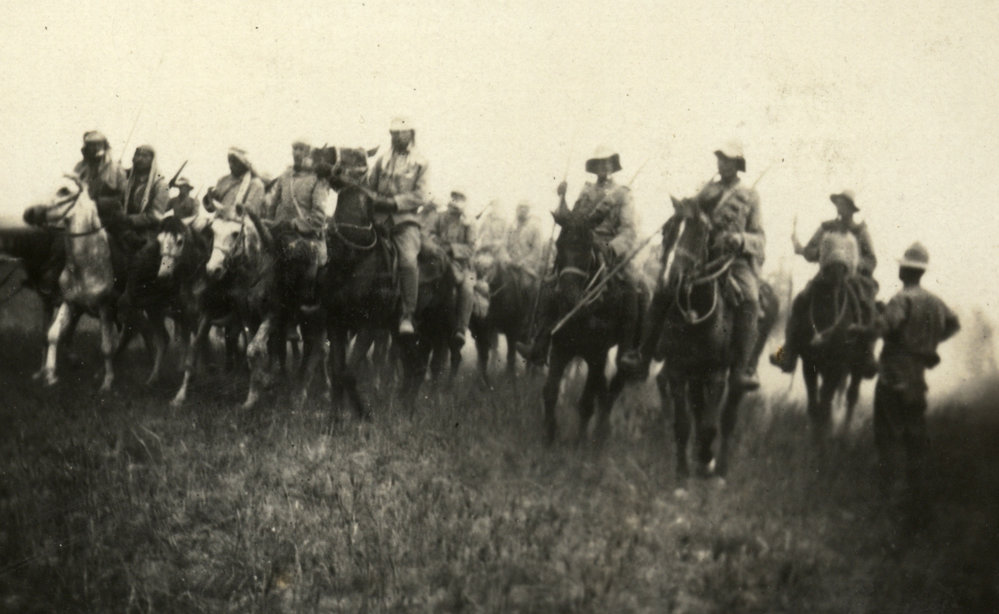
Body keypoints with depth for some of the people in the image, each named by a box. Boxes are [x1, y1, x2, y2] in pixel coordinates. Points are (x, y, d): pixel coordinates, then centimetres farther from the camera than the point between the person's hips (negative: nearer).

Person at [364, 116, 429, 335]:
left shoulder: (420, 162, 7)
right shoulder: (382, 160, 16)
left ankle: (407, 315, -20)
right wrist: (376, 201, -1)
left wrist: (394, 202, -12)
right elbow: (367, 186, 18)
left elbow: (420, 196, -1)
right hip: (380, 219, 4)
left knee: (409, 260, -24)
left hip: (406, 220, -4)